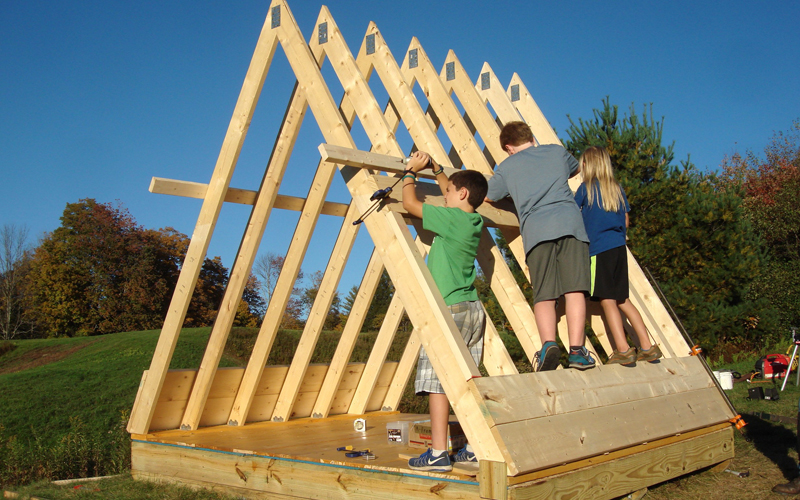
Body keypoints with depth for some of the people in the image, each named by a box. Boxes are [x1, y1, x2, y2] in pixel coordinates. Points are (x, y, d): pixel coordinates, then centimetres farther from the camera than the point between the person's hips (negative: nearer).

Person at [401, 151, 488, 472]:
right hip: (472, 309, 9)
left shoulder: (450, 218, -12)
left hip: (449, 310, -8)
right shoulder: (474, 221, 11)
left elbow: (410, 204, -5)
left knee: (437, 379, -6)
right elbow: (454, 194, 32)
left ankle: (438, 453, -6)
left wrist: (411, 172, 10)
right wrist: (435, 168, 30)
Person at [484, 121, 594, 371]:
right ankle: (577, 349, -12)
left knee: (544, 295, 0)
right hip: (570, 224, 1)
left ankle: (548, 344, -20)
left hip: (536, 231, -1)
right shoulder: (557, 151, 23)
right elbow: (575, 169, 45)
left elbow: (488, 196, 30)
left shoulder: (506, 167, 17)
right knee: (574, 289, -3)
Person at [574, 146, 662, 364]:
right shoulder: (617, 188, 12)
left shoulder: (586, 187, -3)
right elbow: (625, 221, 16)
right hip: (619, 248, 6)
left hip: (598, 249, -6)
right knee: (622, 300, 13)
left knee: (607, 300, -5)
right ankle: (647, 346, 13)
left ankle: (623, 350, -9)